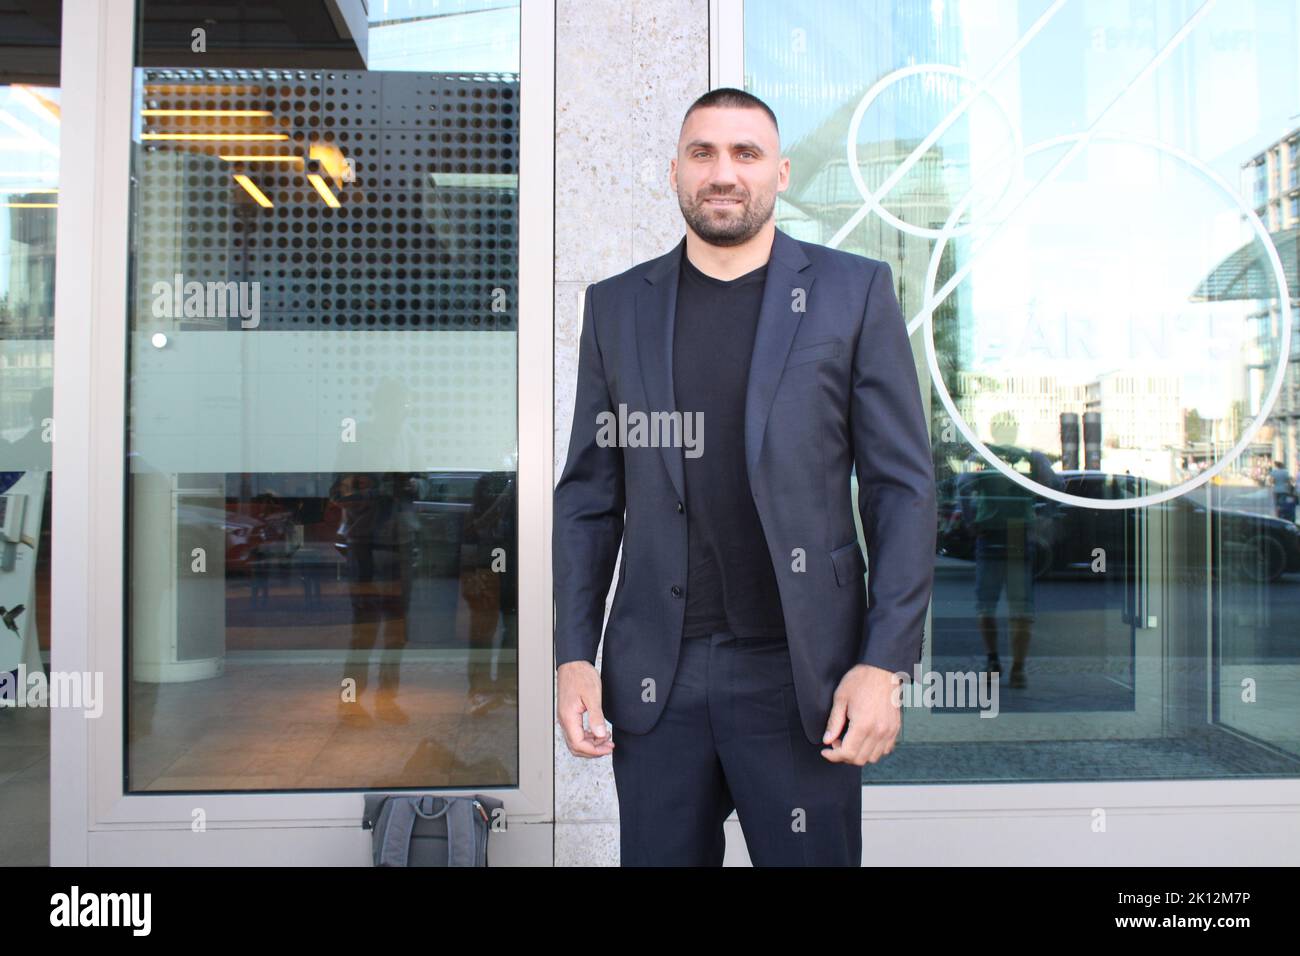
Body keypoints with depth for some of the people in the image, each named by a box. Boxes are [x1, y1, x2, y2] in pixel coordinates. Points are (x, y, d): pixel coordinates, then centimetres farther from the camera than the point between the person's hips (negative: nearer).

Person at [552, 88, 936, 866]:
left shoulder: (854, 291, 2)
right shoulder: (616, 306, 8)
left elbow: (903, 487, -1)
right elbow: (589, 495, 9)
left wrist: (886, 663, -8)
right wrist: (574, 655, 2)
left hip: (801, 674, -2)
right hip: (653, 677, 2)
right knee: (660, 856, 11)